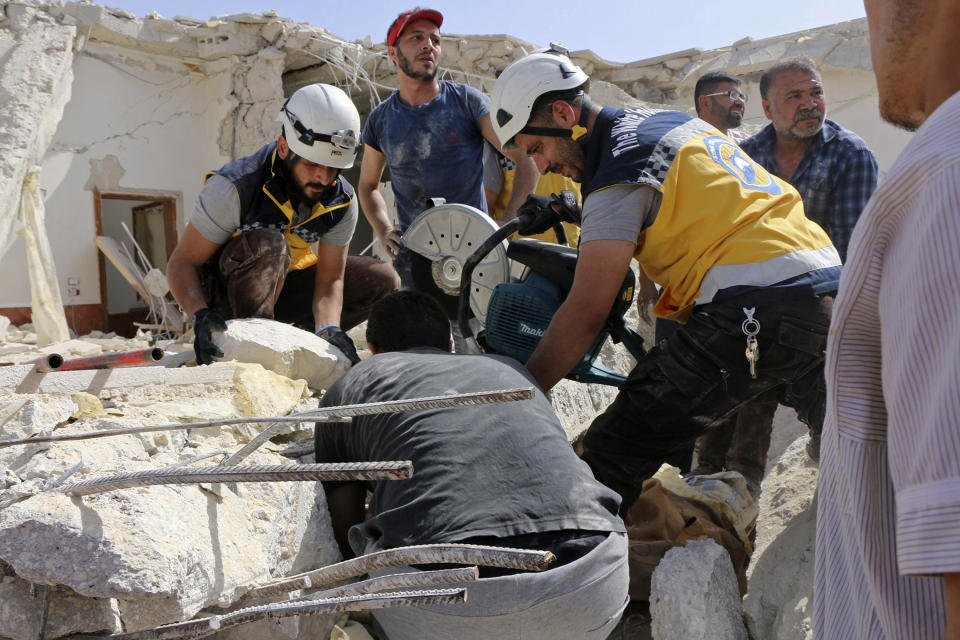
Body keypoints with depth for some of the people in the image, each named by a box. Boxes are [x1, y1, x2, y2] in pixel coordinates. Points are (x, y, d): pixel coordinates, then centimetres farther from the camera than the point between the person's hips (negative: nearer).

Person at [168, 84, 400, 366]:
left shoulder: (343, 202, -13)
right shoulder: (235, 187, -27)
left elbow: (330, 279, -11)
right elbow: (181, 263, -23)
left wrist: (329, 329, -31)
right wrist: (201, 315, -42)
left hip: (284, 289, 6)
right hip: (222, 293, -5)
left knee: (383, 281, -8)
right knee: (267, 245, -37)